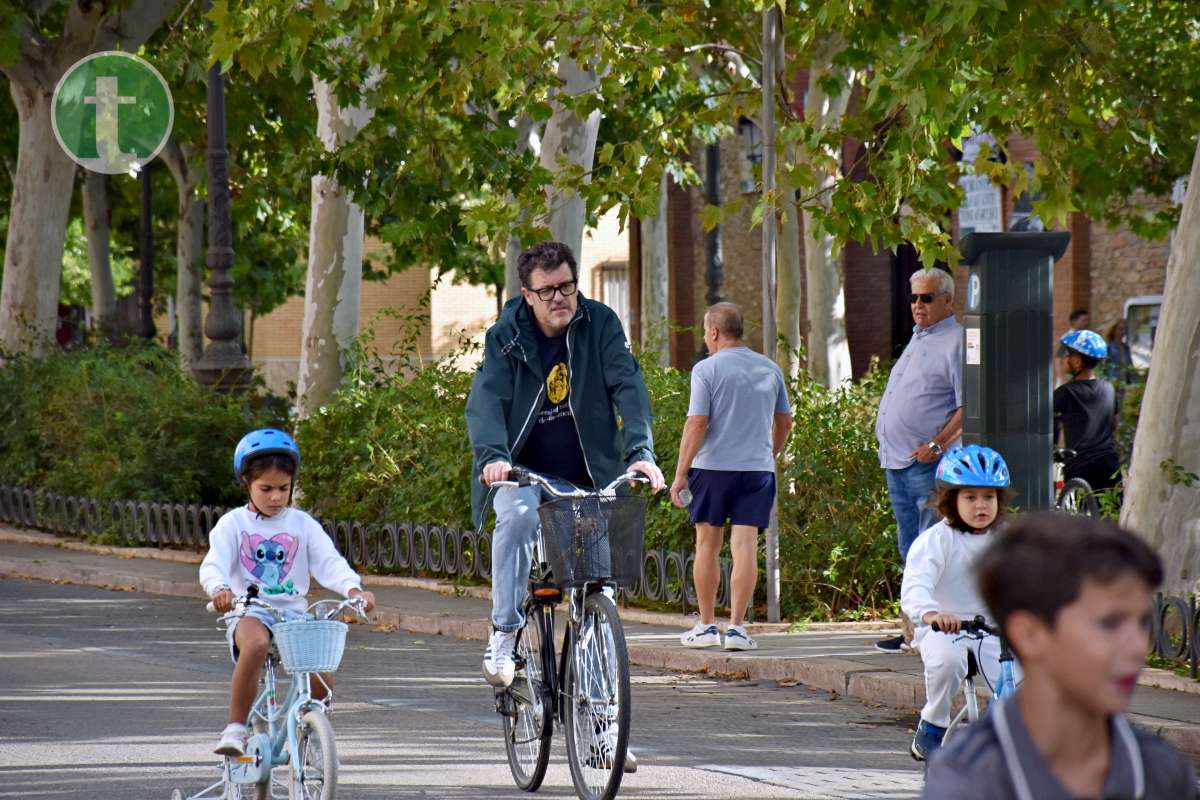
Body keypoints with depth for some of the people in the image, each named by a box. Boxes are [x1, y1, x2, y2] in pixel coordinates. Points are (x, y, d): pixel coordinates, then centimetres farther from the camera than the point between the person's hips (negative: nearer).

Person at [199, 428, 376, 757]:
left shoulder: (302, 524, 10)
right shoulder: (233, 524, 4)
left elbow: (329, 562, -1)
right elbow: (213, 565, -8)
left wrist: (354, 589, -21)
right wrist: (220, 589, -32)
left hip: (293, 611, 3)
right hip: (249, 613, -3)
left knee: (322, 680, -19)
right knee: (255, 645, -39)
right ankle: (235, 727, -29)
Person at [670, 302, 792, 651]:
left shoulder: (707, 370, -7)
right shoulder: (769, 369, 8)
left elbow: (697, 423, -12)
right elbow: (784, 421, 16)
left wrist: (680, 472, -9)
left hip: (713, 466, -3)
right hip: (758, 467, 3)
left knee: (707, 545, 9)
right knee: (745, 546, -1)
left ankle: (706, 625, 13)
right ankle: (736, 626, -7)